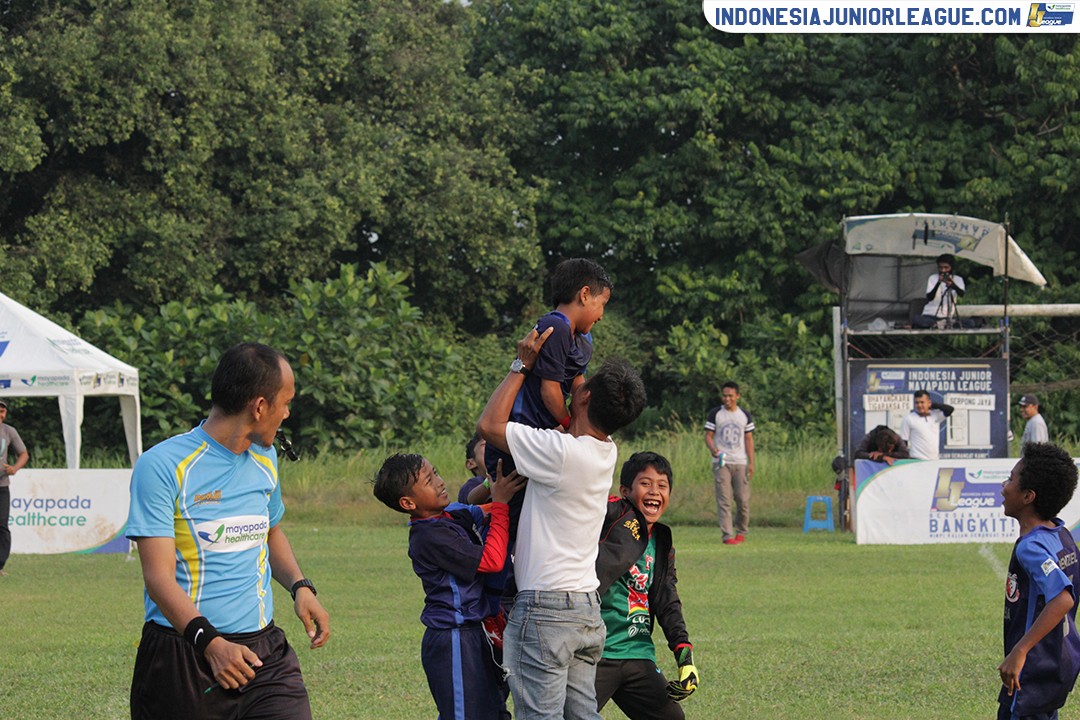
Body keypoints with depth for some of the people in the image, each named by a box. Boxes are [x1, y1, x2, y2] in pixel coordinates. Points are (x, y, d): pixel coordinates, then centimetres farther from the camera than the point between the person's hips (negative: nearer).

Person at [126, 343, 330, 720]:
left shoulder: (265, 460, 13)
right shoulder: (162, 466, -10)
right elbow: (159, 576, -17)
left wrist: (300, 586, 11)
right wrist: (210, 642, -30)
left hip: (263, 651, 5)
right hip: (183, 656, -5)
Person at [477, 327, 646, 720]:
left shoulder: (562, 452, -17)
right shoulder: (605, 452, 7)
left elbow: (489, 423, -8)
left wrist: (522, 364, -2)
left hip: (545, 609, -8)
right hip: (588, 609, 8)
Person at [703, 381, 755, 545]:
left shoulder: (745, 415, 10)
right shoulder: (715, 414, 4)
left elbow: (749, 439, 11)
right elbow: (708, 436, 3)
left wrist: (751, 462, 3)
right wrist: (713, 449, -20)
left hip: (740, 463, 2)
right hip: (721, 462, -2)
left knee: (743, 499, 0)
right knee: (724, 500, -9)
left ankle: (741, 532, 20)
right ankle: (727, 535, -11)